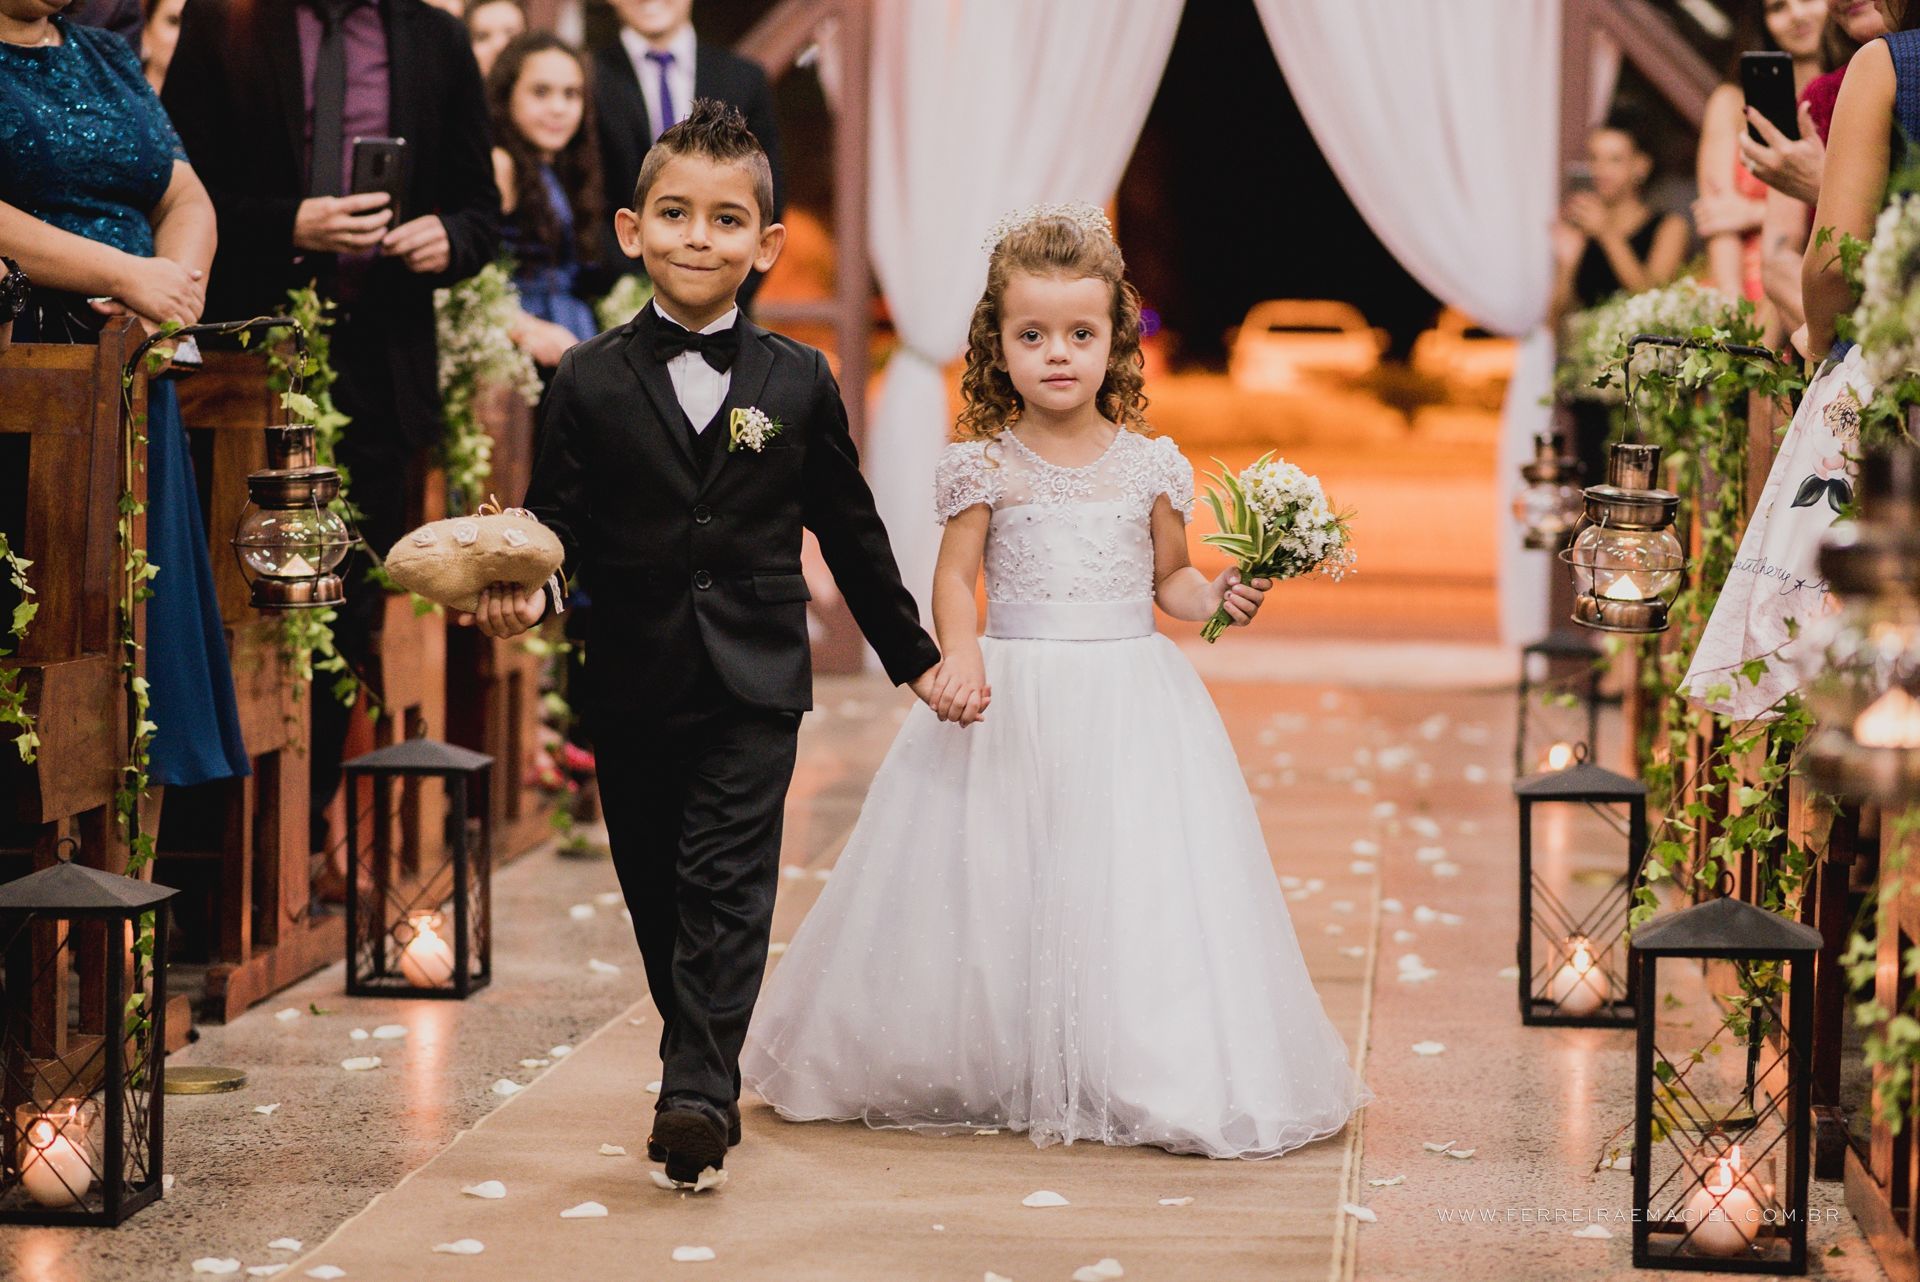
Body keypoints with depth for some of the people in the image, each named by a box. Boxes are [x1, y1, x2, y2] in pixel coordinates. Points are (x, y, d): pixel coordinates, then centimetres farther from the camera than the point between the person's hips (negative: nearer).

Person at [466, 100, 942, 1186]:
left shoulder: (799, 383, 2)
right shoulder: (591, 382, 1)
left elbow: (850, 529, 11)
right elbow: (557, 523, 2)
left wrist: (912, 654, 16)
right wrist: (525, 595, -20)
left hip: (754, 685, -1)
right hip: (635, 681, 2)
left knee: (727, 884, -10)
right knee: (657, 891, 9)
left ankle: (696, 1094, -15)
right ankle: (711, 1071, 24)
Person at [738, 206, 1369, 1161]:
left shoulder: (1150, 465, 4)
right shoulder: (985, 466, -1)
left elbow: (1168, 579, 12)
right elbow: (954, 579, -3)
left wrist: (1217, 597, -8)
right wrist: (959, 655, -20)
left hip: (1130, 700, 1)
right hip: (1011, 702, -1)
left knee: (1137, 883, -2)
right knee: (1000, 884, 2)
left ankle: (1141, 1080, 7)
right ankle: (995, 1069, 15)